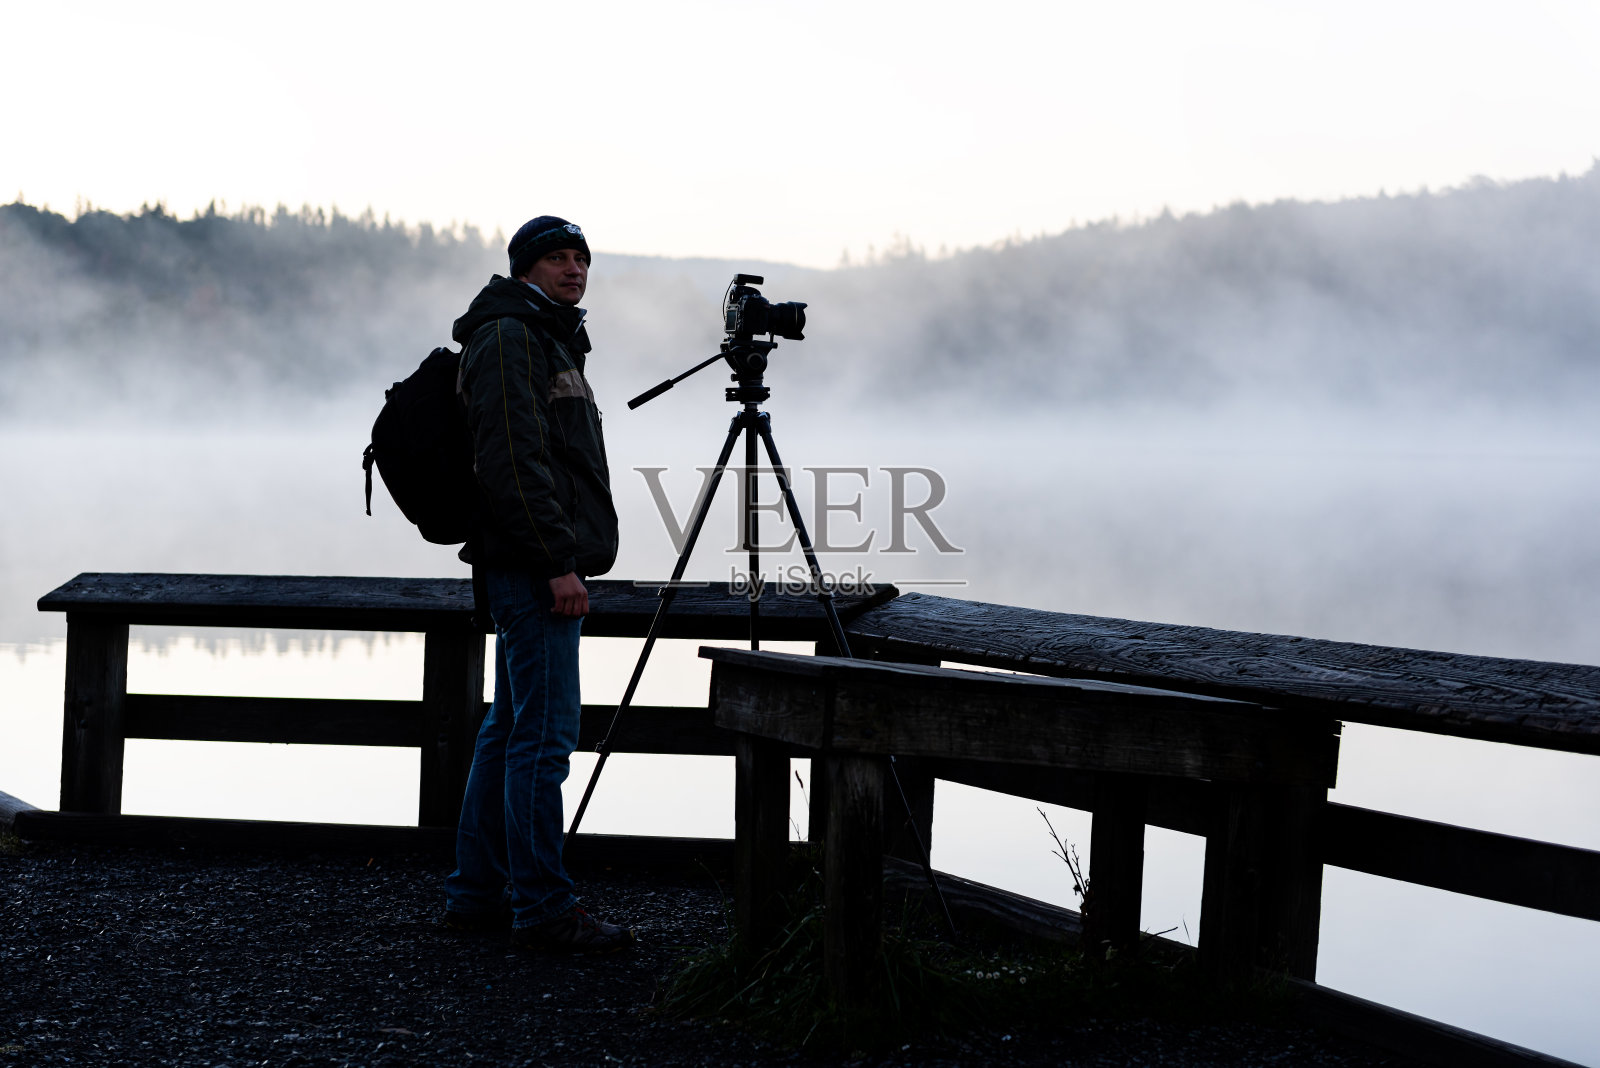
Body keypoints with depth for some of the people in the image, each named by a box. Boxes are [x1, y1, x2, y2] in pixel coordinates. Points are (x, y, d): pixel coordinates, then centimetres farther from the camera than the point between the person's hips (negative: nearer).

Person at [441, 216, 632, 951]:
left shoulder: (551, 341, 23)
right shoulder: (508, 337, -10)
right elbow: (512, 460, -19)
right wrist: (559, 562, -22)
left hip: (536, 566, 11)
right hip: (536, 565, -11)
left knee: (510, 728, 12)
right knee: (545, 733, -11)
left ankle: (477, 893, 17)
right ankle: (543, 910, -9)